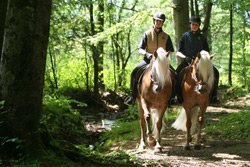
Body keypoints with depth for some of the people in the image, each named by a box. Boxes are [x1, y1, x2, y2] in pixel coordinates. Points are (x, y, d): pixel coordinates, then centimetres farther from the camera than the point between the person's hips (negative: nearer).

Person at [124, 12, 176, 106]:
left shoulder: (166, 36, 7)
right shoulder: (147, 34, 3)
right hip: (148, 59, -1)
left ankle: (171, 98, -9)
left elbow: (170, 51, 8)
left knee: (174, 75, -20)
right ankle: (132, 97, -15)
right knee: (134, 73, -24)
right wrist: (146, 54, -22)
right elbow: (140, 49, -1)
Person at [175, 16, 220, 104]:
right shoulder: (184, 36, 8)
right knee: (177, 74, -32)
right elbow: (178, 53, 4)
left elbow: (207, 52, 14)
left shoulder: (202, 37, 13)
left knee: (215, 72, -20)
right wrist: (185, 57, -15)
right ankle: (180, 97, -21)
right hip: (187, 61, -2)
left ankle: (213, 97, -12)